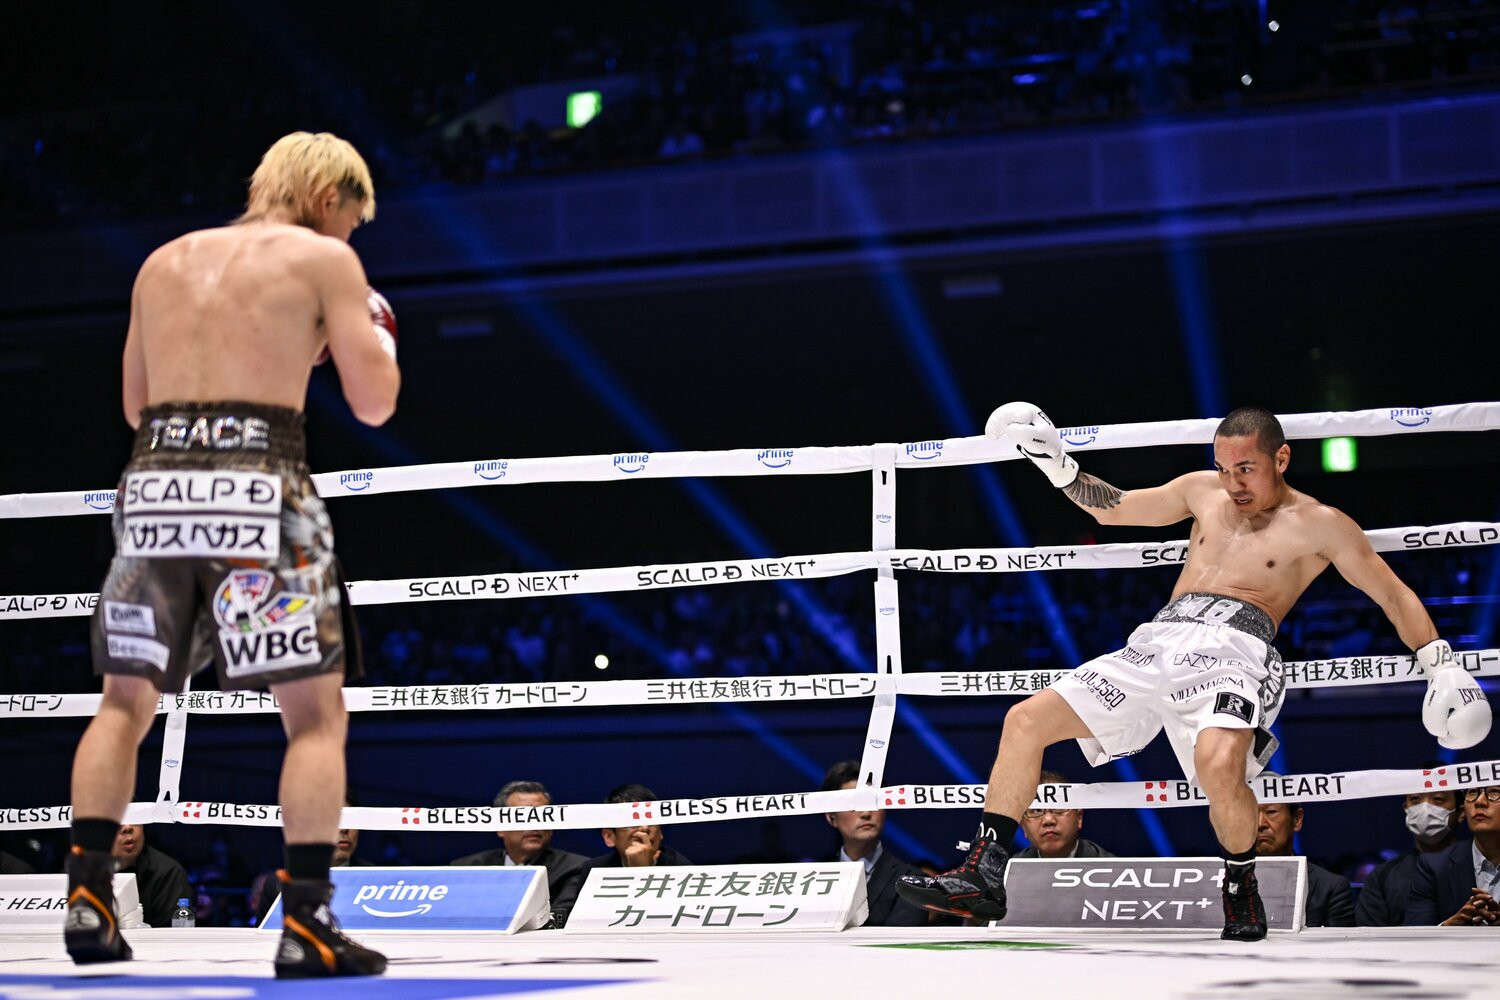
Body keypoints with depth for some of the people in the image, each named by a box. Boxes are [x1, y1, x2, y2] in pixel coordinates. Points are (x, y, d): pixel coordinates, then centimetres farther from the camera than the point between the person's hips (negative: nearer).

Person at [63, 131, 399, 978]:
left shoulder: (164, 262, 21)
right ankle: (307, 924, -5)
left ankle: (88, 895, 11)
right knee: (317, 711, 2)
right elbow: (375, 402, 2)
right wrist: (376, 334, 22)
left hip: (155, 483, 5)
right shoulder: (325, 259, 6)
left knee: (127, 700, 17)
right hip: (258, 485, -5)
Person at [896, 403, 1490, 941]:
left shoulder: (1320, 524, 8)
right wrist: (1058, 468, 19)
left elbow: (1395, 596, 9)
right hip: (1159, 641, 6)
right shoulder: (1204, 492, 21)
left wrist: (1441, 664, -3)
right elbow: (1113, 509, 32)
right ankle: (984, 878, -3)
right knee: (1025, 721, -6)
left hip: (1234, 648, -6)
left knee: (1218, 761, -37)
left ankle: (1241, 889, -9)